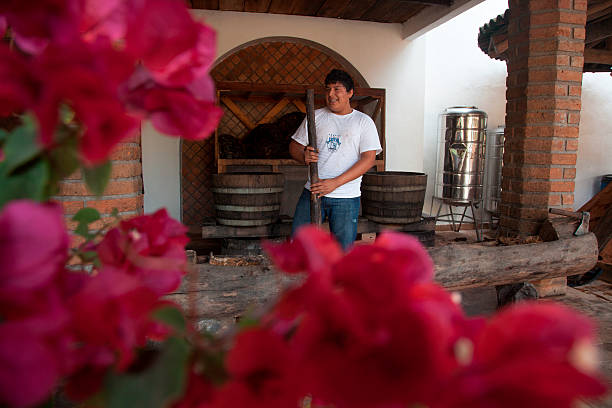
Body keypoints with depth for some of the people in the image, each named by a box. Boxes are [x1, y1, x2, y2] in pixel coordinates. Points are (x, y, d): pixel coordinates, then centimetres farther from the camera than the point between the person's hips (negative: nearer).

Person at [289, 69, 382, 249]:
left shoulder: (364, 121, 3)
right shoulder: (315, 117, 11)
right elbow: (294, 146, 14)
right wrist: (304, 156, -12)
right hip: (313, 191, 2)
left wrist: (335, 183, -17)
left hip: (346, 198, -2)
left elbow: (369, 159, -7)